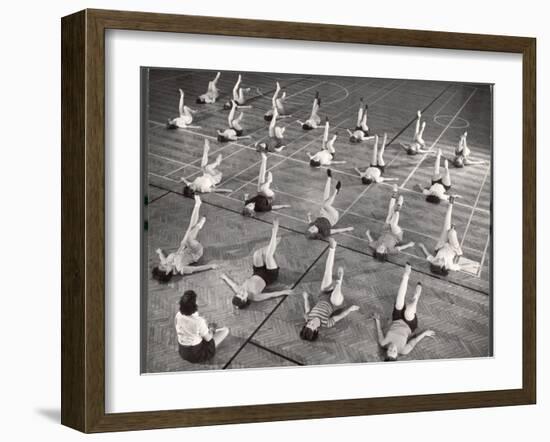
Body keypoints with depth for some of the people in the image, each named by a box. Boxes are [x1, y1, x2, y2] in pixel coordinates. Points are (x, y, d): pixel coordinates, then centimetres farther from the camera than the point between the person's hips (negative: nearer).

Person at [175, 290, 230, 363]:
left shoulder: (178, 315, -15)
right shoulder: (199, 321, -32)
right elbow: (208, 338, -16)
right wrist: (212, 329, 7)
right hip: (197, 355, -7)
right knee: (225, 330, 5)